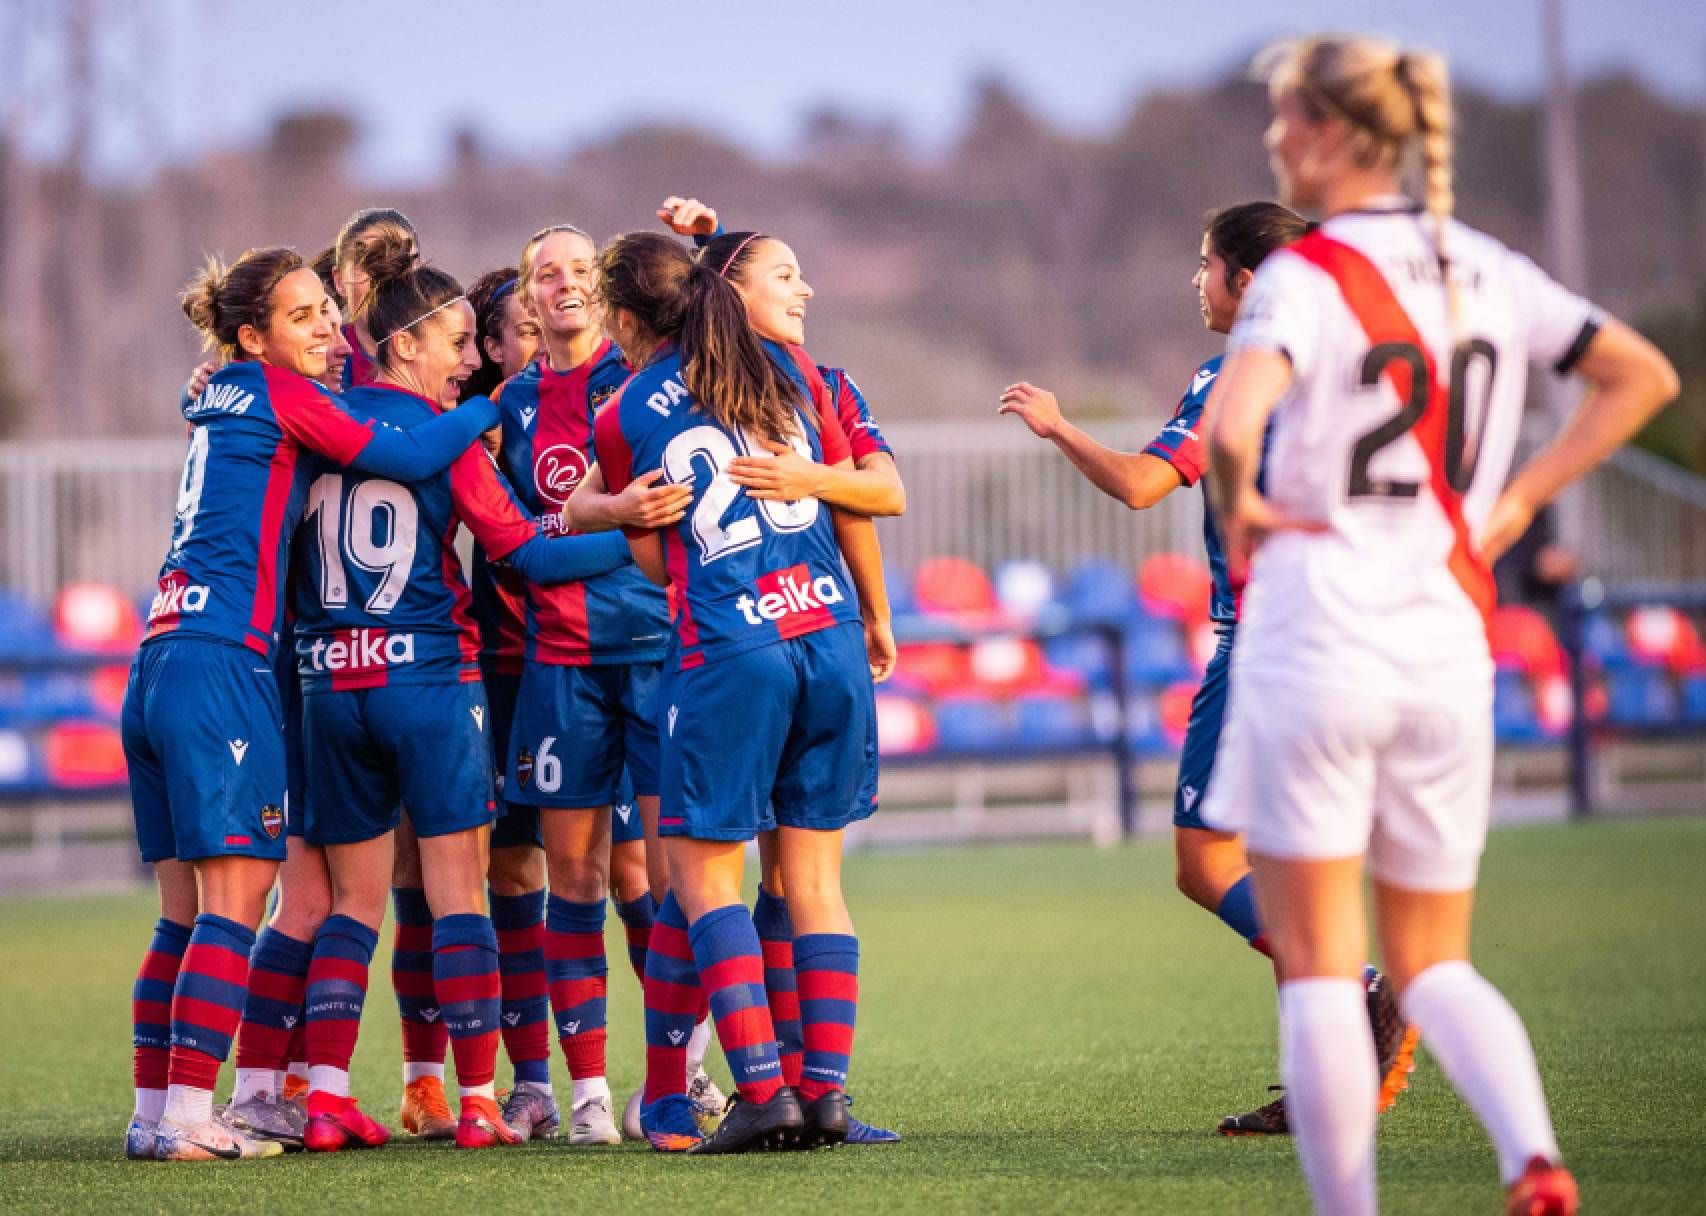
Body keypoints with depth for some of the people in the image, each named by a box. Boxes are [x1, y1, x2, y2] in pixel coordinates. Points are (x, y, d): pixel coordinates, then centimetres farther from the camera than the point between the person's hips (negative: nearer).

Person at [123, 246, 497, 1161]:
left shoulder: (219, 402, 20)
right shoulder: (277, 395, -3)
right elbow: (407, 457, -7)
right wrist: (501, 402, 4)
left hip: (156, 668, 9)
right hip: (223, 666, -9)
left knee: (185, 912, 10)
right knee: (236, 900, -8)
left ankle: (152, 1115, 9)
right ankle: (189, 1118, -12)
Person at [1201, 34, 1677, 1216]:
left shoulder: (1306, 274, -11)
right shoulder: (1486, 269, 9)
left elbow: (1230, 429, -28)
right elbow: (1643, 377, 17)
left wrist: (1237, 508, -7)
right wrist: (1513, 503, 14)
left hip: (1315, 640, -5)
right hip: (1449, 647, 6)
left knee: (1319, 967, 4)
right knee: (1433, 962, 13)